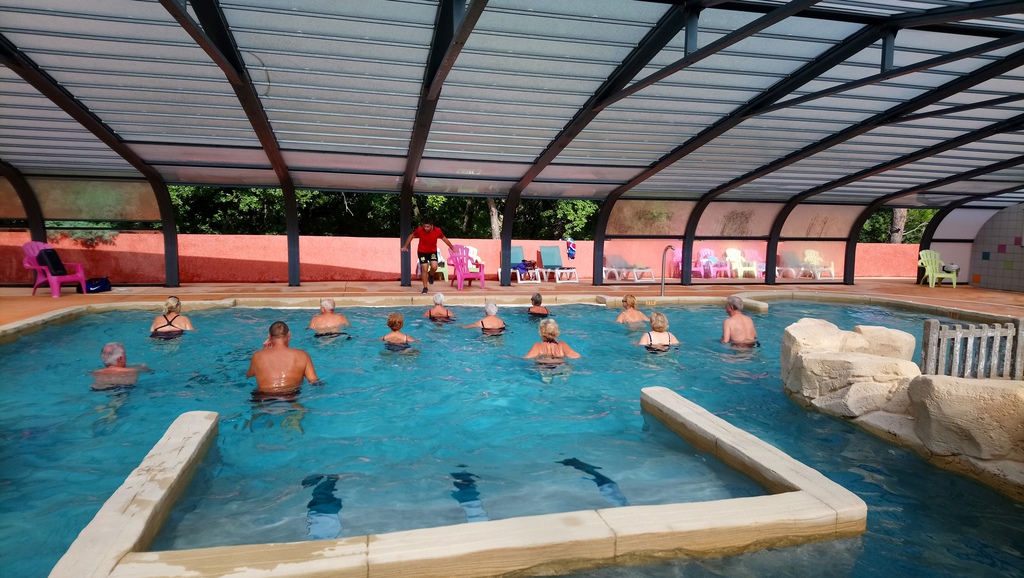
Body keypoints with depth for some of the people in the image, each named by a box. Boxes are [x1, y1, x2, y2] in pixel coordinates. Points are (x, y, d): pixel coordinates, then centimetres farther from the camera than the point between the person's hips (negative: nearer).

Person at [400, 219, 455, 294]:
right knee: (424, 269, -5)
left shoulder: (437, 231, -21)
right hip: (422, 252, -1)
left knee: (434, 267, -18)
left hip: (433, 251, 1)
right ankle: (425, 288, 10)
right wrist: (405, 246, 1)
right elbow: (411, 236, -4)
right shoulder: (419, 230, -23)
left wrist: (452, 248, 4)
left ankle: (430, 275, 20)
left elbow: (444, 239, -4)